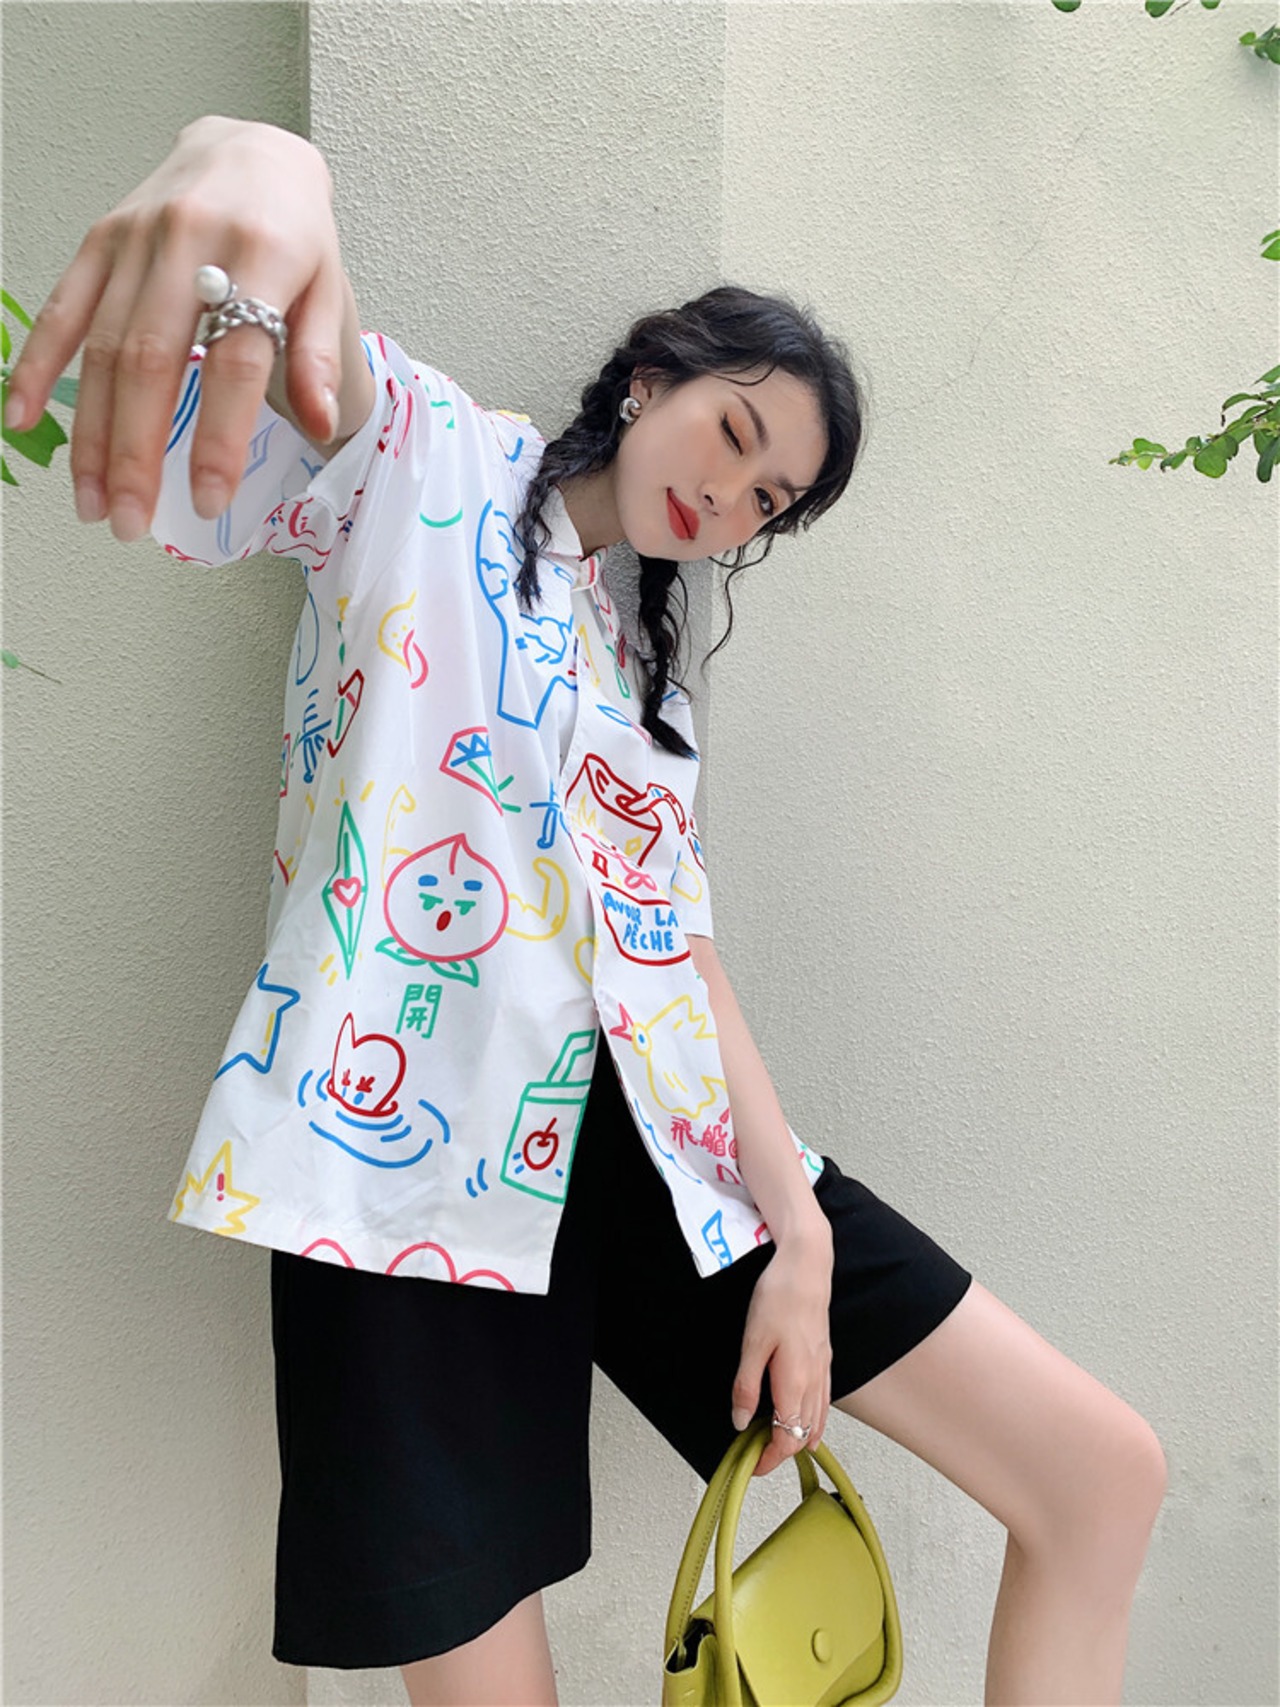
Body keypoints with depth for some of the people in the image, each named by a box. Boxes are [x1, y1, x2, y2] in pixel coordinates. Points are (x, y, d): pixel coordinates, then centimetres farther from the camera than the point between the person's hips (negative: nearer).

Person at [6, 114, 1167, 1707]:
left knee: (1103, 1474, 4)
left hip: (664, 1143, 7)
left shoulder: (643, 667, 21)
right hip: (419, 1155, -5)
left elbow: (683, 954, 11)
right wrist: (252, 159, -43)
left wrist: (801, 1232, 2)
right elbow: (306, 337, -19)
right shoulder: (420, 454, 6)